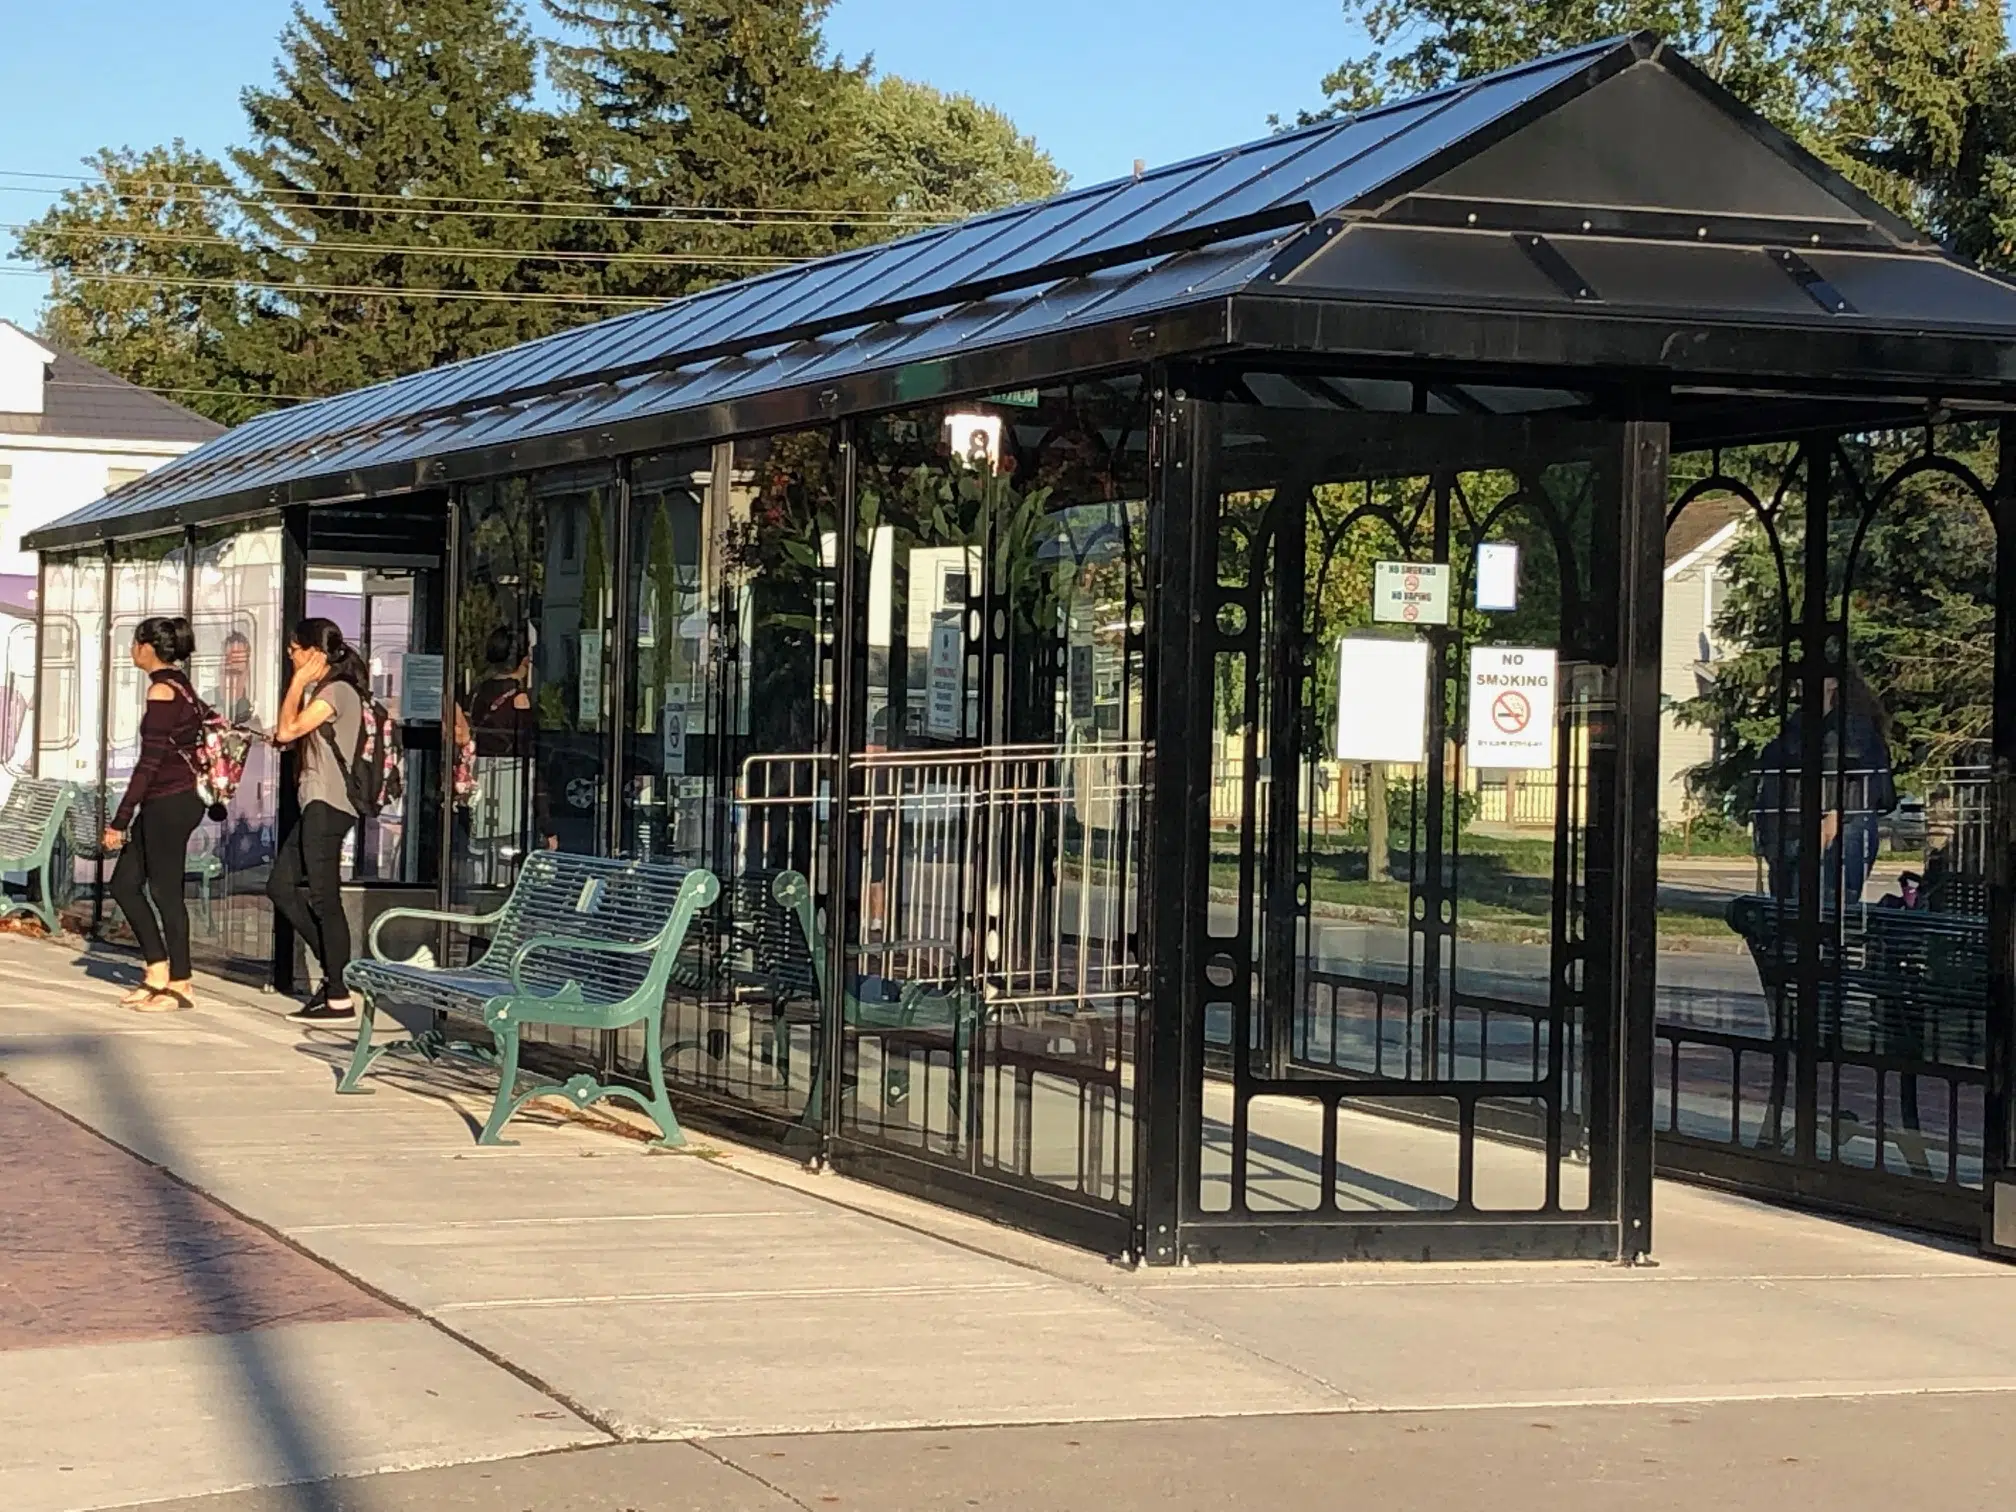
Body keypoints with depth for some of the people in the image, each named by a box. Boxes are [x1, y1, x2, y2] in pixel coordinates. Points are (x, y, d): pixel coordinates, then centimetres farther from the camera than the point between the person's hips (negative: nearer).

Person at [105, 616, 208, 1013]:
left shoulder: (162, 690, -15)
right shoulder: (180, 685, 13)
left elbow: (150, 761, -18)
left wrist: (119, 820, -17)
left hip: (169, 801, -9)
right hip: (172, 800, 9)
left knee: (165, 890, -1)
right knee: (124, 883, 12)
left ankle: (180, 984, 7)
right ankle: (159, 972, 16)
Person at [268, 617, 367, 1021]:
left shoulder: (337, 692, -12)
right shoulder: (322, 691, 20)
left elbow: (287, 730, -18)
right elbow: (289, 735, 21)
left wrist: (299, 681, -10)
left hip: (328, 805, -11)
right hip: (316, 805, 11)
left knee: (324, 897, -7)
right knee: (281, 886, 12)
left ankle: (339, 996, -4)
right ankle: (334, 969, 16)